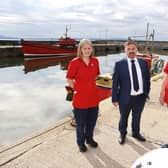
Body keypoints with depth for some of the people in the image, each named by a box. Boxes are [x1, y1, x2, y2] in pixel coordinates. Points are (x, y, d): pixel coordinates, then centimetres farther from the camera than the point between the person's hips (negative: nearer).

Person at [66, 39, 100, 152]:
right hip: (80, 98, -4)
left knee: (92, 121, 21)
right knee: (80, 123, 13)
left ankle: (89, 139, 46)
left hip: (93, 97, 5)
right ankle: (81, 143, 36)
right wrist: (77, 89, -3)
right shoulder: (74, 62, -14)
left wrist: (90, 85, 10)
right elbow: (69, 79, -6)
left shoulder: (95, 61, 0)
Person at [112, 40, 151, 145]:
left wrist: (147, 93, 7)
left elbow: (147, 79, 9)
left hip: (140, 97, 3)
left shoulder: (143, 63, 2)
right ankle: (122, 134, 43)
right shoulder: (119, 64, -10)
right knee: (124, 118, 17)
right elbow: (115, 83, -9)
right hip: (126, 97, -3)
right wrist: (115, 99, -10)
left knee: (137, 117, 22)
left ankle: (136, 133, 48)